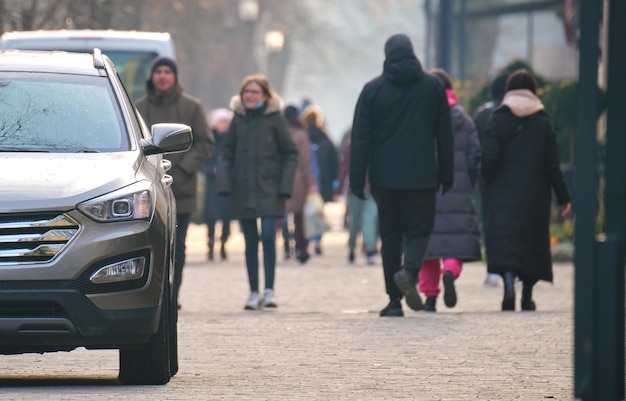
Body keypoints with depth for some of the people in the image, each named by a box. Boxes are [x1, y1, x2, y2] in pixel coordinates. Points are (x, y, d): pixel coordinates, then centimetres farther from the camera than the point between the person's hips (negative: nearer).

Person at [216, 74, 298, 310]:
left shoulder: (275, 119, 0)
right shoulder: (238, 120, 8)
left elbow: (290, 155, 2)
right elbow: (226, 155, 11)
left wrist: (285, 187, -7)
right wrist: (224, 184, -3)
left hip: (269, 190, -3)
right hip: (243, 191, 3)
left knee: (268, 236, -13)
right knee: (250, 242, 5)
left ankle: (269, 290, -5)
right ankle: (253, 293, 10)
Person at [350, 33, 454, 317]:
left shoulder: (372, 89, 1)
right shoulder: (433, 86, 4)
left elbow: (361, 139, -1)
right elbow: (444, 135, 6)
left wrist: (357, 180, 0)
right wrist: (446, 175, 11)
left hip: (384, 177, 1)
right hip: (422, 177, -1)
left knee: (390, 235, 8)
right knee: (418, 230, 6)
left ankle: (394, 301, 6)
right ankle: (409, 271, -25)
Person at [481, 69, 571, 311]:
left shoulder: (498, 120, -3)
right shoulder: (544, 123, 1)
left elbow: (489, 157, -11)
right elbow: (552, 164, 0)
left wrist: (489, 183, 6)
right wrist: (563, 197, 6)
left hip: (504, 193, -2)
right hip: (535, 196, 2)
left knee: (504, 239, -7)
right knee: (533, 242, 14)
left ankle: (508, 280, -34)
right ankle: (527, 298, 18)